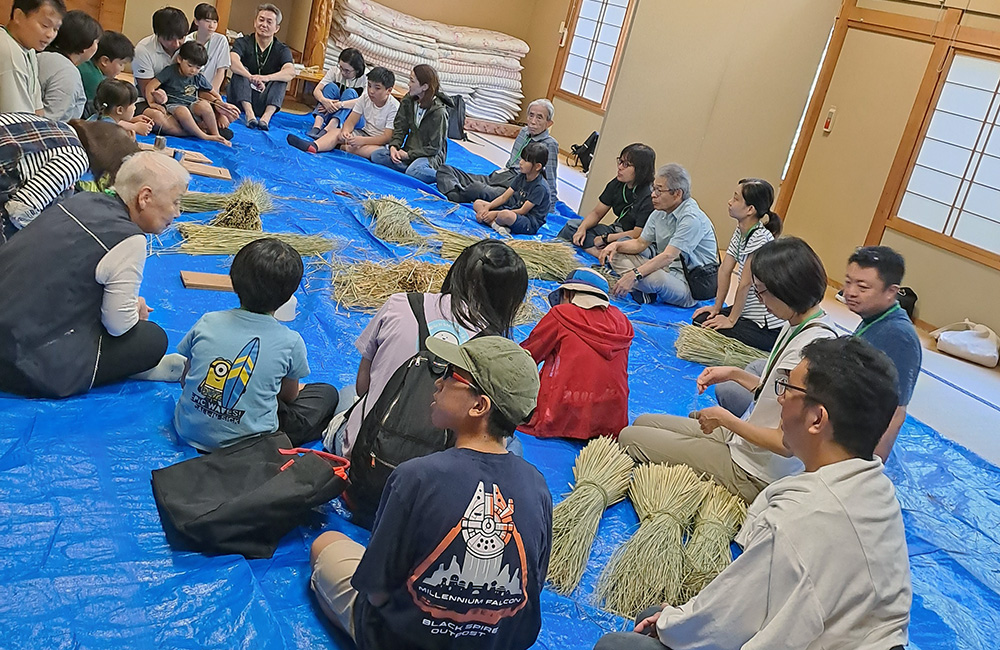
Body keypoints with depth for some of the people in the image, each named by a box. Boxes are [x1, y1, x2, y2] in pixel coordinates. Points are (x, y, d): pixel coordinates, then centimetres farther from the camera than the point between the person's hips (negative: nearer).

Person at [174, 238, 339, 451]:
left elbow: (186, 377, 9)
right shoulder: (291, 342, -12)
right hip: (244, 443, -4)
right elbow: (290, 395, 6)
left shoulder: (207, 323, -5)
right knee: (327, 393, 11)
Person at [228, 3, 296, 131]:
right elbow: (232, 61, -24)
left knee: (281, 79, -20)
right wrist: (252, 78, -42)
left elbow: (291, 72, -20)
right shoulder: (243, 43, -1)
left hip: (263, 104, 0)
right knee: (241, 70, -22)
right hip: (241, 99, 0)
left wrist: (266, 78, -38)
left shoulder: (282, 50, 2)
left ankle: (267, 116, -41)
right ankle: (249, 114, -40)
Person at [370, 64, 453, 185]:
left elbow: (434, 147, -16)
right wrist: (393, 146, -14)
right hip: (409, 150, 7)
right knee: (376, 155, -13)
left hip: (431, 155, -7)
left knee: (414, 172, -39)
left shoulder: (439, 112, -19)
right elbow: (399, 127, 7)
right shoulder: (408, 100, 1)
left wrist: (408, 155, -18)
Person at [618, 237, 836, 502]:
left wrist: (724, 418, -16)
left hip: (754, 477, -10)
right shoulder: (797, 326, 1)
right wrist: (735, 374, 7)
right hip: (739, 440, 10)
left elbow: (786, 443, -27)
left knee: (630, 438, -5)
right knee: (642, 423, 16)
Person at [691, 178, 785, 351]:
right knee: (700, 321, 4)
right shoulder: (740, 231, 4)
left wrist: (731, 320, -13)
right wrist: (717, 308, 4)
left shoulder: (760, 238, -24)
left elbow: (745, 284, -20)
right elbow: (725, 270, 4)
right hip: (749, 312, 9)